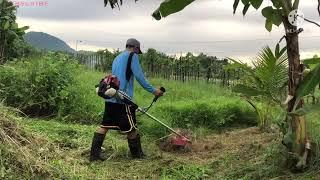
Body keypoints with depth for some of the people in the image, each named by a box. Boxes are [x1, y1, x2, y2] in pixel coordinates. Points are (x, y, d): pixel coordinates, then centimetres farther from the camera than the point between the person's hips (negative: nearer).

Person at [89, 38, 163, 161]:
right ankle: (137, 154, 18)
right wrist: (153, 91, -8)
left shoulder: (117, 58, 24)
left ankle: (94, 154, 6)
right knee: (131, 128, 5)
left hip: (110, 97, 8)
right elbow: (139, 76, -11)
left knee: (104, 125, 8)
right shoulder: (132, 56, -1)